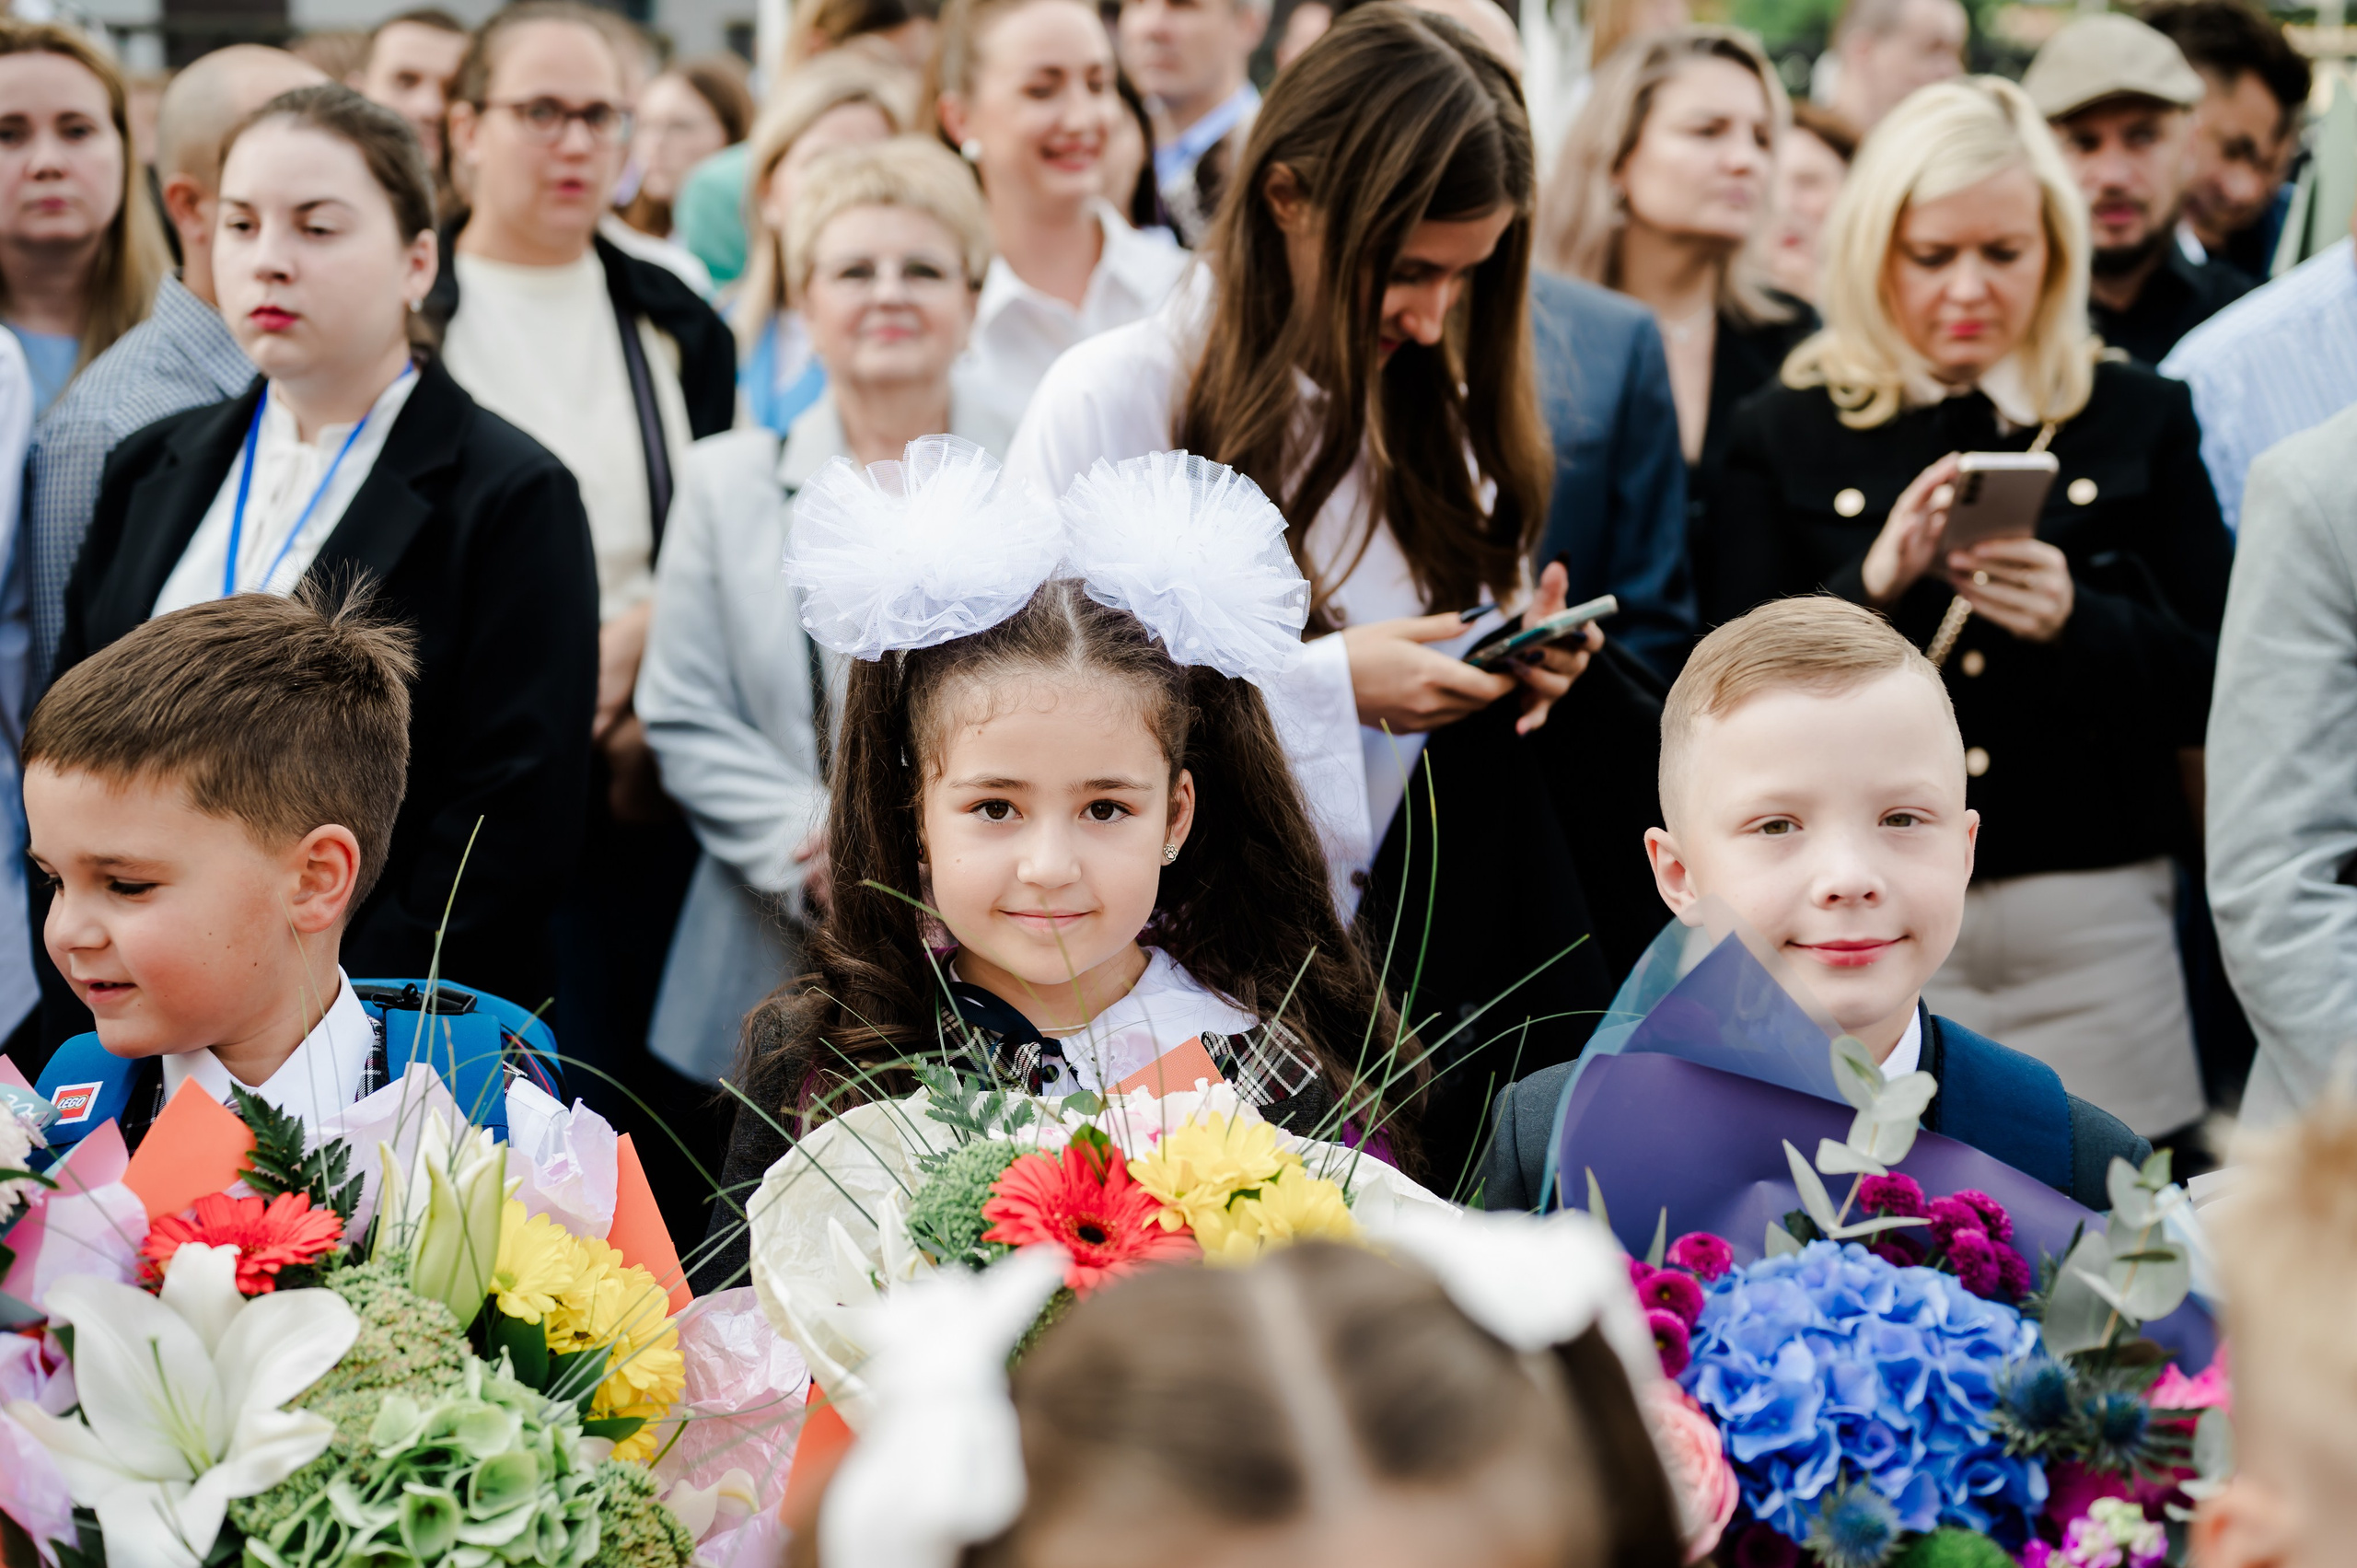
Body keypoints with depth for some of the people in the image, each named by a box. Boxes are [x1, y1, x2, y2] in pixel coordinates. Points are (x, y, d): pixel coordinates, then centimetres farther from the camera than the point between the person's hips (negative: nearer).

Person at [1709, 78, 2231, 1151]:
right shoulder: (1785, 435, 7)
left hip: (2092, 926, 1)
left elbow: (2213, 690, 5)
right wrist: (1870, 587, -16)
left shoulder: (2138, 419, 10)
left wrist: (2080, 620, -13)